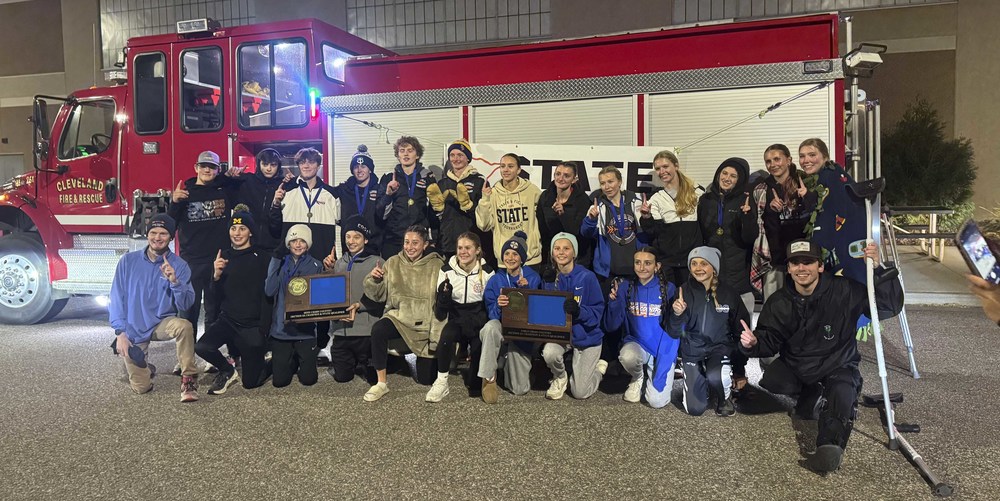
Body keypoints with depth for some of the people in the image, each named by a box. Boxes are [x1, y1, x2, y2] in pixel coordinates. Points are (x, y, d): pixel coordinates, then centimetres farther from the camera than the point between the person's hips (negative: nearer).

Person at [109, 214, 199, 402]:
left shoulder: (179, 266, -7)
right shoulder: (128, 261, -4)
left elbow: (185, 305, -13)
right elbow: (117, 298, -3)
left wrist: (174, 281, -29)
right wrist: (120, 332, -9)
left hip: (162, 324, -1)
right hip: (133, 330, 1)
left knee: (184, 326, -36)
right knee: (141, 387, -2)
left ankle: (188, 380, -21)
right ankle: (143, 367, 35)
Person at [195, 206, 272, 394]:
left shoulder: (262, 258, -5)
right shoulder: (223, 257, 6)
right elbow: (217, 295, 5)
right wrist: (216, 275, -12)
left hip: (253, 324, -3)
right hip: (227, 320, 4)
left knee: (251, 382, 1)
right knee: (201, 347, -25)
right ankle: (227, 371, 6)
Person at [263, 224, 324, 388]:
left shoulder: (316, 266, 1)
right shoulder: (280, 263, 3)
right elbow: (269, 290, -10)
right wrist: (275, 260, -14)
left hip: (305, 330, -1)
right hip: (281, 329, 1)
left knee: (308, 379, 2)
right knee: (279, 380, 4)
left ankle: (303, 361, 34)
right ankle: (293, 362, 36)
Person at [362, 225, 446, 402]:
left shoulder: (437, 266, -7)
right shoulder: (393, 263, 3)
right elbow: (379, 295, 8)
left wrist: (437, 335, -17)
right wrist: (373, 280, -13)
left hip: (425, 323, -2)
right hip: (398, 316, 2)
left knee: (426, 379, 1)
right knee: (378, 329, -33)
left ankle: (423, 359, 39)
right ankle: (381, 384, -18)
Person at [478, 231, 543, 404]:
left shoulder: (533, 278, -1)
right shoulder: (495, 280, 3)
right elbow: (492, 314, -4)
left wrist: (526, 290, -19)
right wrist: (498, 306, -26)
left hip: (525, 331, 0)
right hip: (502, 329, 1)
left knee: (520, 389, -10)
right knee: (491, 326, -38)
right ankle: (489, 378, -23)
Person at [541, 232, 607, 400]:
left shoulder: (587, 277, -16)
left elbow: (597, 312, -17)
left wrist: (579, 311, -35)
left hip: (586, 337, -3)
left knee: (579, 393, -4)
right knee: (549, 353, -32)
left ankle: (599, 367, 30)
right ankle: (560, 378, 5)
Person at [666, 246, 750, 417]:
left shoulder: (728, 294, -6)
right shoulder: (684, 292, -7)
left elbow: (740, 331, 3)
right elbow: (673, 333, -7)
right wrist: (677, 314, -29)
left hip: (720, 348, -1)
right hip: (693, 351, 1)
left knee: (715, 377, -34)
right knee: (694, 409, -4)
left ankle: (725, 397, 2)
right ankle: (703, 384, 29)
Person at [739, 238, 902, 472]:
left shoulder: (843, 291, -12)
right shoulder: (778, 302, -2)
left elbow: (891, 306, -15)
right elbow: (770, 341, 0)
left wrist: (878, 269, -30)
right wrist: (753, 343, -25)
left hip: (837, 367, -3)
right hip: (795, 368, 3)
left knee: (842, 395, -34)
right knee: (769, 380, -25)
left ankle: (830, 446, -51)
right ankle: (812, 396, 2)